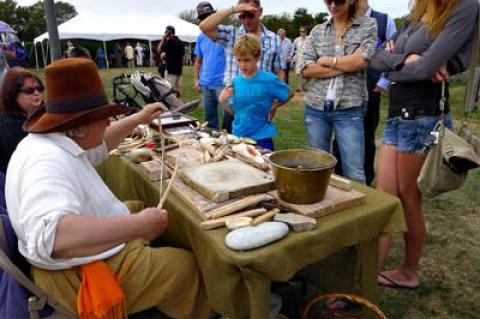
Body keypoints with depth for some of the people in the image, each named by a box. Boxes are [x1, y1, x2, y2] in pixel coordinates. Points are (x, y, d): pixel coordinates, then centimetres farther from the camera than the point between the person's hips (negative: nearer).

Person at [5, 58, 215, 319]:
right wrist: (140, 225, -47)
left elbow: (98, 145, 20)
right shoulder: (49, 162, -33)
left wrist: (137, 120, 19)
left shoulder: (54, 141, 0)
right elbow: (50, 236, -50)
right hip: (82, 275, -10)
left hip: (90, 252, 10)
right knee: (185, 266, -2)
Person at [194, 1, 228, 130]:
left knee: (227, 116, -4)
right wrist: (196, 79, 9)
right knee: (209, 118, 13)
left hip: (222, 82, -5)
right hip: (205, 84, 6)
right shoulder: (200, 38, 11)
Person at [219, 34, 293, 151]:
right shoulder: (236, 81, 1)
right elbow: (234, 111, 9)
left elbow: (289, 94, 2)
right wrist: (223, 102, -8)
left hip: (261, 138, -4)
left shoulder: (269, 79, -11)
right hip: (238, 136, 4)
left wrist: (273, 107, -6)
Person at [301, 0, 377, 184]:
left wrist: (328, 61, -2)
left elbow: (362, 61, -11)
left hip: (349, 110, -2)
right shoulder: (317, 31, 10)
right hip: (315, 108, 3)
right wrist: (346, 66, -7)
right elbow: (306, 70, -2)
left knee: (355, 174, -1)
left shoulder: (368, 25, 4)